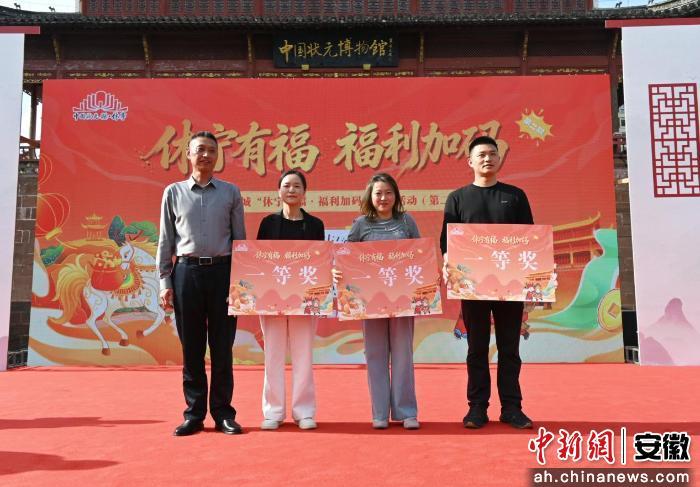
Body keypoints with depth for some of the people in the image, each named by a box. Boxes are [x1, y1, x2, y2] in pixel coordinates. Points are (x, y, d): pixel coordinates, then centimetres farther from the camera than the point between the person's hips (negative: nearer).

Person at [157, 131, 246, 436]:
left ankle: (223, 414, 14)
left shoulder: (231, 193, 9)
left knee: (222, 347, 3)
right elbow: (165, 240, 9)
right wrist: (165, 282, 2)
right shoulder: (174, 192, 10)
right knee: (191, 347, 5)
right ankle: (194, 414, 16)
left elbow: (240, 239, 9)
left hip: (222, 272, 0)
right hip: (187, 271, 0)